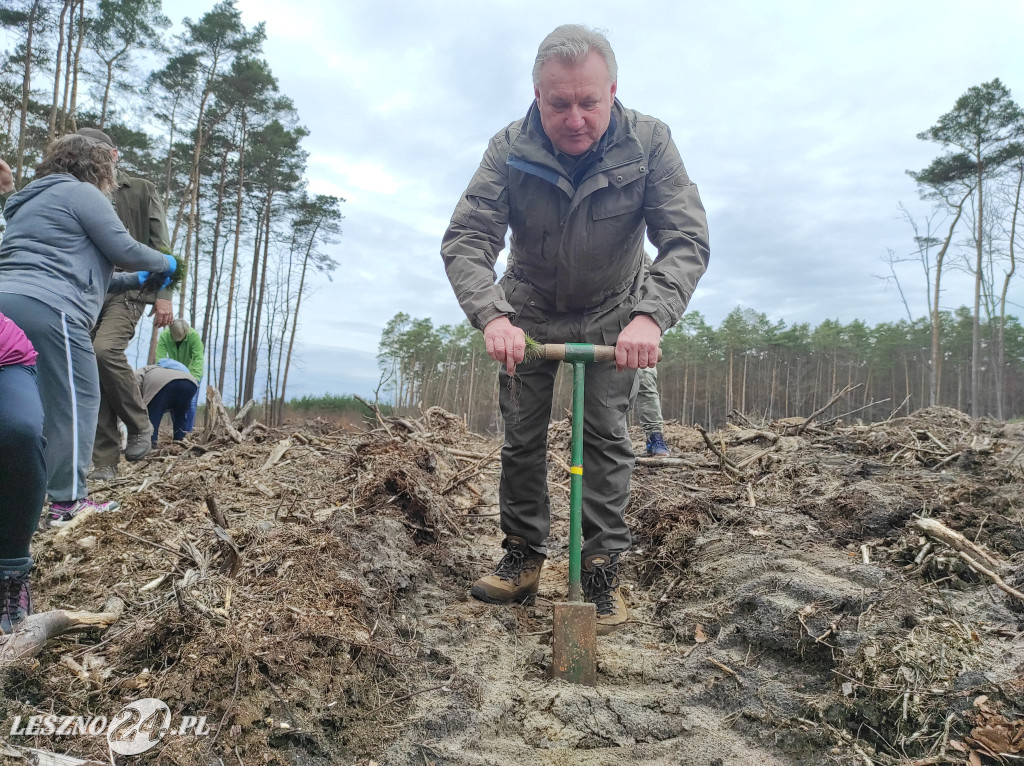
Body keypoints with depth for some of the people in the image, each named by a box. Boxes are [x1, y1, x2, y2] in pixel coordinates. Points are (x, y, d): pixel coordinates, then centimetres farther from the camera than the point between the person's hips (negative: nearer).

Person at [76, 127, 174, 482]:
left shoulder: (141, 191, 7)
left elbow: (161, 246, 1)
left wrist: (163, 294, -10)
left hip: (129, 290, -4)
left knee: (105, 349, -29)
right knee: (95, 376, -1)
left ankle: (140, 424, -9)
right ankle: (105, 462, 5)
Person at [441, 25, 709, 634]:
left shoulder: (648, 142, -20)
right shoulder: (510, 150, -19)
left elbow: (688, 240, -25)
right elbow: (465, 239, -25)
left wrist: (650, 316, -43)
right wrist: (492, 316, -44)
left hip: (612, 314, -1)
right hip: (530, 312, 1)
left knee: (608, 435, -8)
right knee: (522, 437, 2)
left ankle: (604, 569, 2)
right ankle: (524, 558, 15)